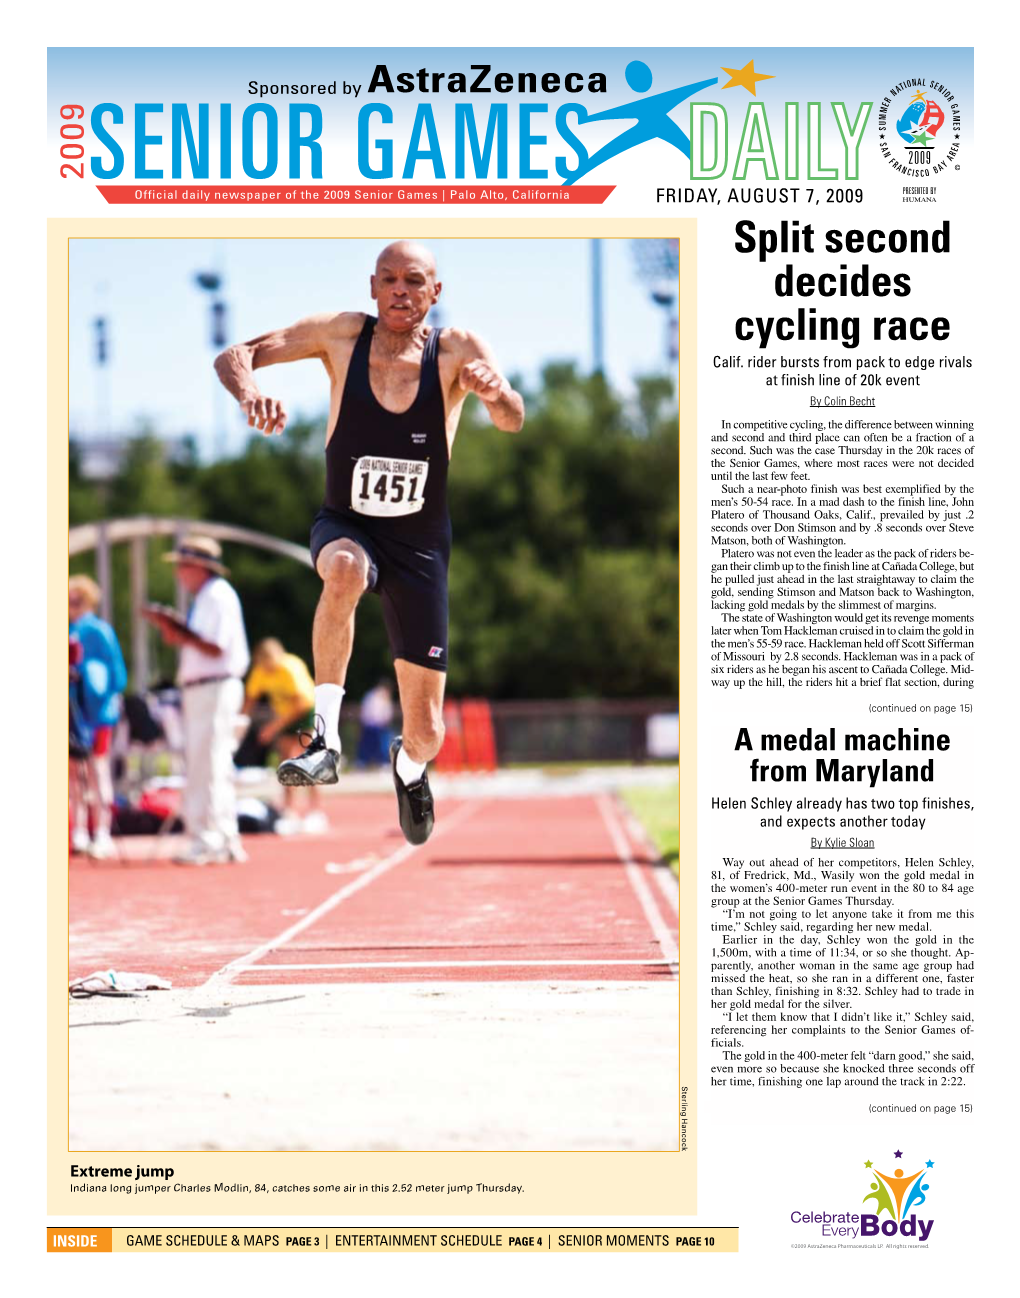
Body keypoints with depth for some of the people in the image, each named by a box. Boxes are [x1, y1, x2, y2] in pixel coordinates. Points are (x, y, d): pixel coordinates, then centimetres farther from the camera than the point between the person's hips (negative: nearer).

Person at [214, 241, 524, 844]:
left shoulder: (457, 349, -13)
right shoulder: (343, 335, -9)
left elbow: (513, 422, -29)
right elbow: (235, 356, -10)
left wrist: (497, 393, -52)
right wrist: (250, 394, -33)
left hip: (420, 545, 0)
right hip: (345, 525, 0)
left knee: (427, 733, 2)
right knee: (344, 569, -40)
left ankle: (409, 764, 41)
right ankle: (327, 738, -32)